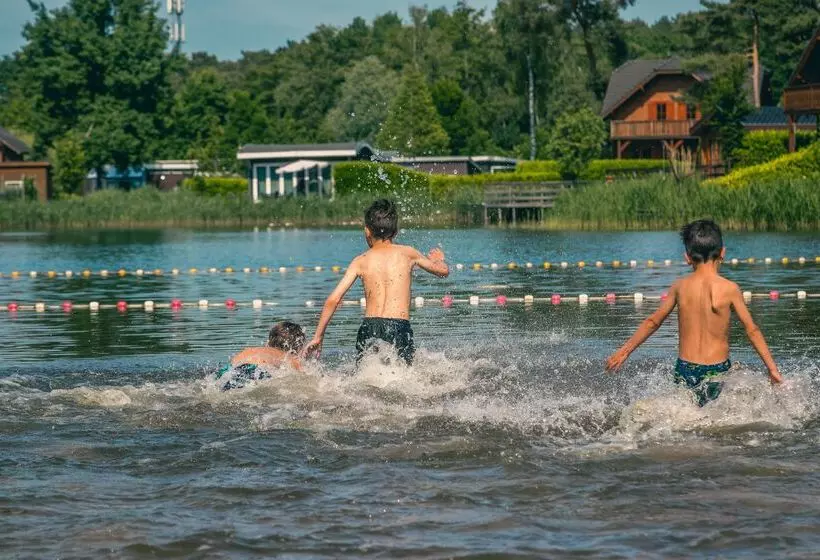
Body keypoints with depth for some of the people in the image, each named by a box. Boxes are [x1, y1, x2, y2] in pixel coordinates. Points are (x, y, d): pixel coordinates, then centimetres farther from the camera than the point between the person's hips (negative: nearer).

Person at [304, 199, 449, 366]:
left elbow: (333, 300, 4)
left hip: (370, 327, 1)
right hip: (400, 327, -1)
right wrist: (439, 260, 49)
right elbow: (443, 271, 24)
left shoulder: (361, 261, 10)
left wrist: (318, 337, 11)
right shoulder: (407, 253, 11)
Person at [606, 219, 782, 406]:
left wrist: (624, 351, 24)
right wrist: (772, 368, 6)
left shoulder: (680, 287, 2)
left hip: (685, 370, 3)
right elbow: (752, 330, -1)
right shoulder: (729, 289, -6)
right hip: (717, 370, -3)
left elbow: (653, 322, 12)